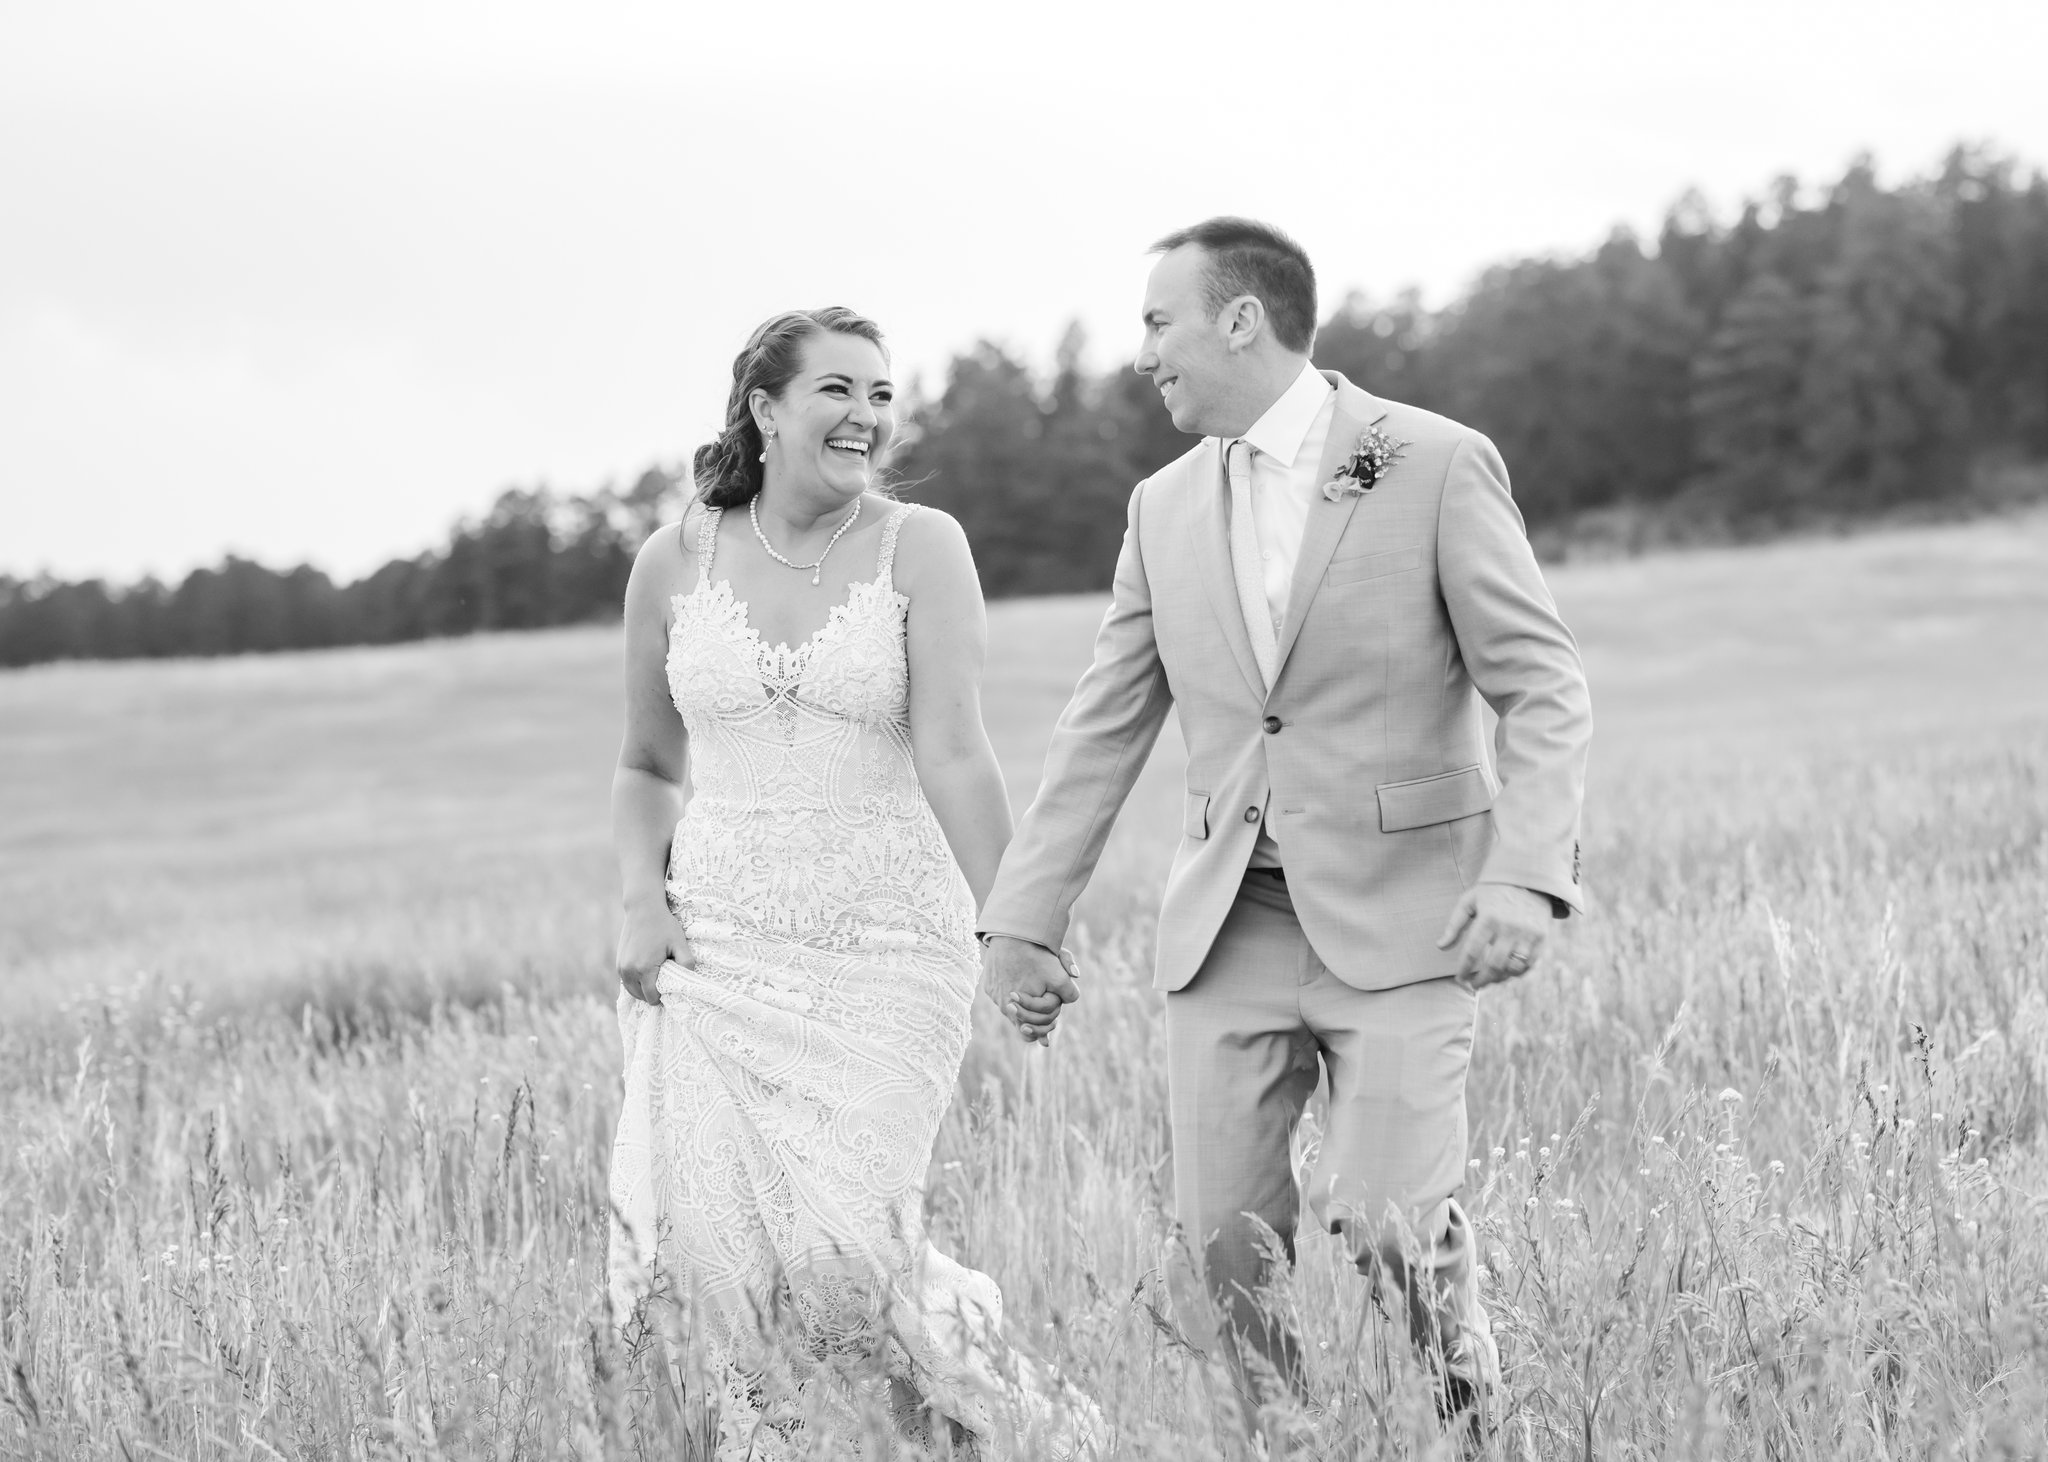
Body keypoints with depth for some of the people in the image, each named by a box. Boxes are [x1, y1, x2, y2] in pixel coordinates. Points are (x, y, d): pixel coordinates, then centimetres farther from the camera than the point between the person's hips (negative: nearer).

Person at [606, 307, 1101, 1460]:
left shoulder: (919, 549, -1)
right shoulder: (676, 564, 7)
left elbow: (954, 755, -11)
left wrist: (1010, 928, -18)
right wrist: (642, 896, 2)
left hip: (884, 944, -3)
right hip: (718, 944, 3)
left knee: (843, 1239, -14)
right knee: (717, 1235, -7)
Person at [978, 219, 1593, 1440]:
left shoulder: (1438, 467, -5)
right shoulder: (1167, 508, 11)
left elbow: (1546, 690, -7)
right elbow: (1105, 730, 15)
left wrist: (1524, 876, -20)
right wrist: (1025, 917, 10)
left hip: (1397, 922, -5)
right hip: (1234, 926, 5)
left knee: (1389, 1226, -13)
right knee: (1226, 1238, -1)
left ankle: (1469, 1420, 10)